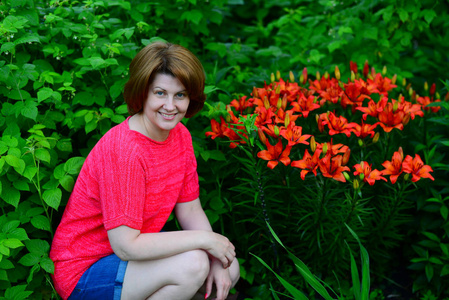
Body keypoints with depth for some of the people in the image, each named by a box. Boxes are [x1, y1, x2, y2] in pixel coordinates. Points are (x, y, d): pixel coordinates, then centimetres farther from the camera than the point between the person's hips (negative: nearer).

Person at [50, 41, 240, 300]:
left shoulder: (180, 135, -2)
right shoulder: (123, 149, -28)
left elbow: (190, 210, 3)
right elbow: (126, 245, -29)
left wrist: (216, 262, -12)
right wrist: (204, 238, -24)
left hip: (136, 248, 8)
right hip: (85, 270, -8)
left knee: (229, 271, -1)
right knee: (192, 263, -27)